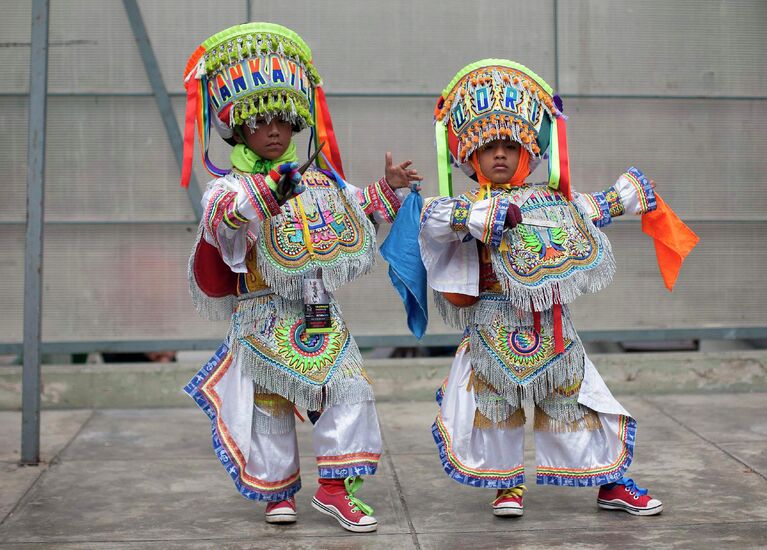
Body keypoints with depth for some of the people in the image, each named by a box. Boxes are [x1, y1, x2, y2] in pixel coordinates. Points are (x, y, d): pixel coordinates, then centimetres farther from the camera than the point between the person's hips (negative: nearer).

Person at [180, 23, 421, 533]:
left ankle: (335, 486, 6)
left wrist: (386, 189, 13)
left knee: (350, 391, -4)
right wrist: (262, 193, -45)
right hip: (264, 315, -4)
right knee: (270, 405, 6)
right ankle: (278, 490, 23)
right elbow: (219, 214, -31)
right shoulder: (230, 186, -7)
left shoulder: (320, 180, 11)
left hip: (322, 314, 4)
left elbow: (356, 214, 25)